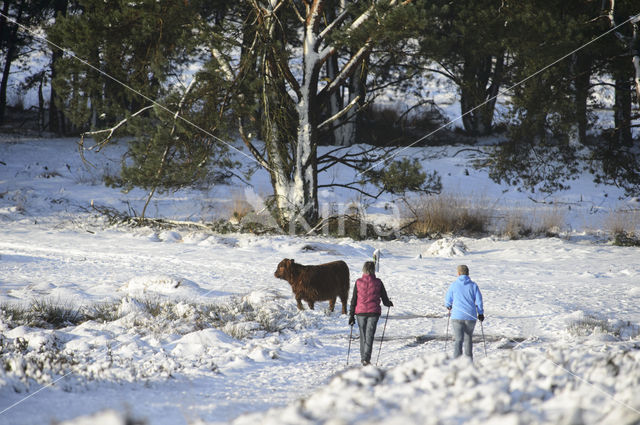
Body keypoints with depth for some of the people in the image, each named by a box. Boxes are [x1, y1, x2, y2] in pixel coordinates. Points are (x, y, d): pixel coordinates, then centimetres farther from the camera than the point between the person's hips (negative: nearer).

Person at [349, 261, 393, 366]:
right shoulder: (378, 282, -3)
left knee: (363, 336, 15)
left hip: (361, 312, 1)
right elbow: (385, 299, 4)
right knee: (369, 336, -2)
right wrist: (389, 303, 28)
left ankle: (363, 358, 21)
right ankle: (366, 358, -14)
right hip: (373, 312, -1)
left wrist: (351, 315, 6)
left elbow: (354, 300, 1)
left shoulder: (358, 282, -2)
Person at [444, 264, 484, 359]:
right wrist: (480, 313, 15)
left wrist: (449, 307, 30)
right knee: (468, 339, 19)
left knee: (458, 340, -5)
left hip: (457, 316, -2)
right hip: (470, 317, 2)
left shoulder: (454, 285, -1)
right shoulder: (473, 285, 2)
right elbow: (479, 300, 2)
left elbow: (448, 300, 8)